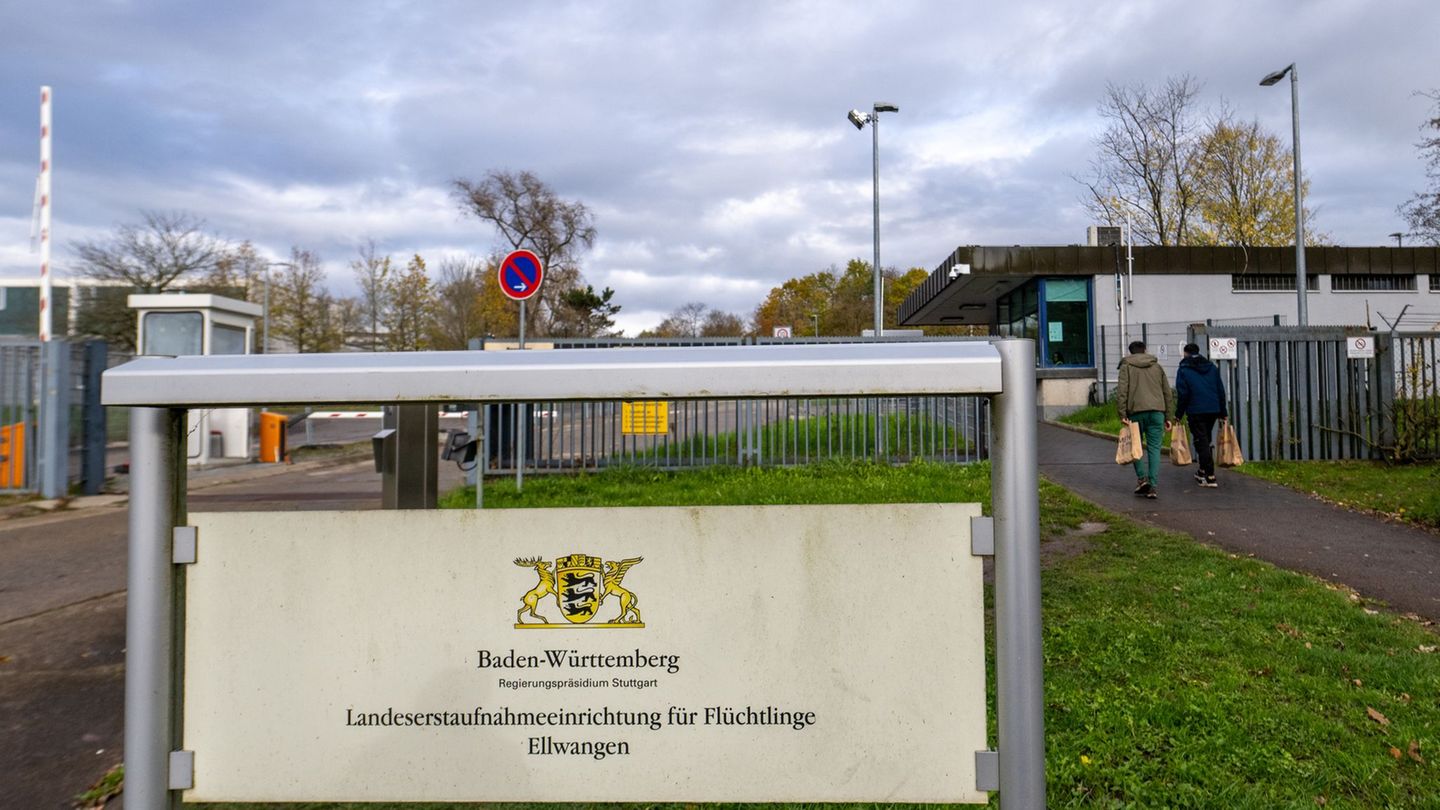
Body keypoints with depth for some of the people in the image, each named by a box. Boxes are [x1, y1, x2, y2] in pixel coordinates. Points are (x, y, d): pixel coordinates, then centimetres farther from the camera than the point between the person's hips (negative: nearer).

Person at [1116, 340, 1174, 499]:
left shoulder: (1126, 366, 6)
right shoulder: (1157, 366, 18)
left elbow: (1121, 392, -7)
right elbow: (1168, 393, 16)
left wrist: (1122, 414, -8)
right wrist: (1167, 417, 18)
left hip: (1136, 411, -2)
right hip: (1157, 411, 3)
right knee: (1154, 449, 3)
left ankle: (1142, 479, 0)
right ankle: (1153, 487, -1)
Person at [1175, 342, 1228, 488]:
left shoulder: (1184, 370, -3)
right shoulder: (1212, 367, 13)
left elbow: (1182, 394, -8)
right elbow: (1221, 390, 12)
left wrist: (1179, 414, 0)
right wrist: (1223, 412, 17)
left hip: (1196, 411, -6)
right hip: (1213, 409, 6)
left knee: (1201, 442, -3)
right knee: (1206, 440, 21)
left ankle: (1210, 477, -9)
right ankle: (1203, 471, 31)